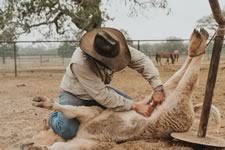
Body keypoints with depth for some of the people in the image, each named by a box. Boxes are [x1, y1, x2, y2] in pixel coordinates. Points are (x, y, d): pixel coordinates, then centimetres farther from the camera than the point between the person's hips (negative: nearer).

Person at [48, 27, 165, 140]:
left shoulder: (114, 47, -25)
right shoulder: (80, 63, -40)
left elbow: (142, 60, -19)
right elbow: (102, 96, -37)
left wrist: (157, 87, -30)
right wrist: (135, 106, -36)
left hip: (100, 88, 6)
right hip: (75, 94, -6)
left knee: (129, 105, 0)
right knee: (67, 132, -26)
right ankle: (55, 118, 10)